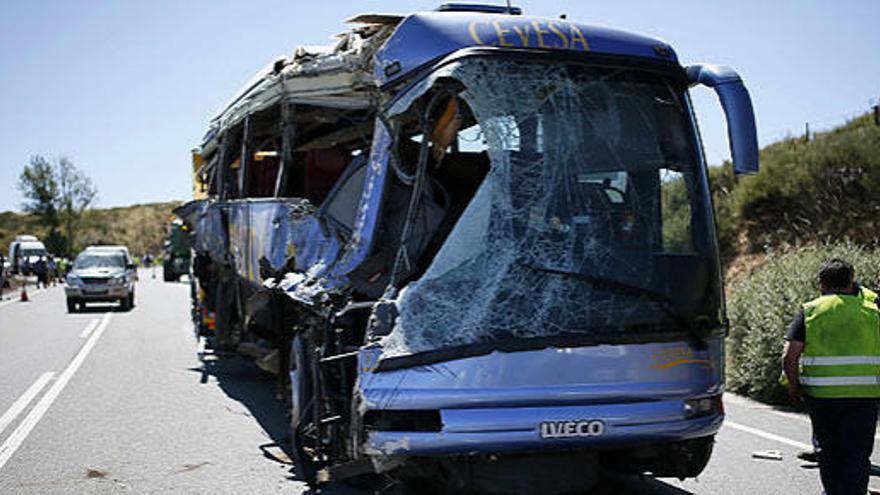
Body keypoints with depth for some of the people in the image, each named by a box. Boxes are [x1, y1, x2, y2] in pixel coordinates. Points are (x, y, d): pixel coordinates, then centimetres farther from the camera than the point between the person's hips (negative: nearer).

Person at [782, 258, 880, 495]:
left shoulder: (810, 310, 1)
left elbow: (789, 356, -6)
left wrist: (794, 386, 8)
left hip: (821, 393, 0)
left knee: (828, 449, 20)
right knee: (857, 455, 3)